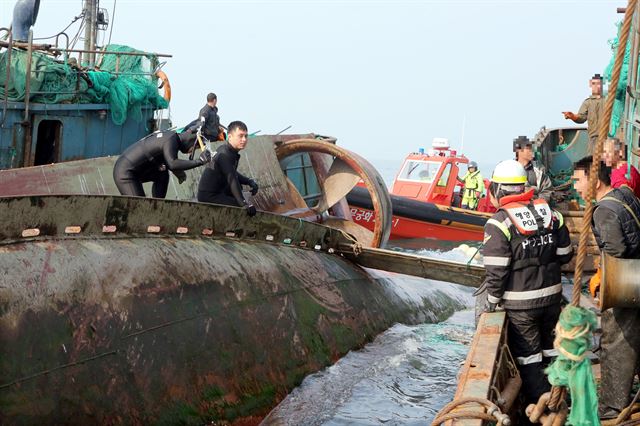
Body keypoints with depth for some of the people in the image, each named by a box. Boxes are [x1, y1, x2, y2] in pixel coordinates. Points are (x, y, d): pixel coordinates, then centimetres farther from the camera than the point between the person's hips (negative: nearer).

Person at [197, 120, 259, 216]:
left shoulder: (231, 151, 9)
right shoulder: (224, 154, -22)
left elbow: (233, 174, 21)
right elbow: (232, 179, -33)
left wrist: (250, 182, 3)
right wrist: (244, 203, -41)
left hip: (216, 191, 10)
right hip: (208, 196, -10)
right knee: (242, 209, -20)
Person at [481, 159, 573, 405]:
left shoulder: (499, 223, -17)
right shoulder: (550, 214, -1)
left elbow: (496, 269, -18)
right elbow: (565, 254, 5)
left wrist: (492, 300, -4)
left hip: (520, 304, -5)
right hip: (552, 295, 6)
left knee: (527, 354, 8)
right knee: (550, 348, 21)